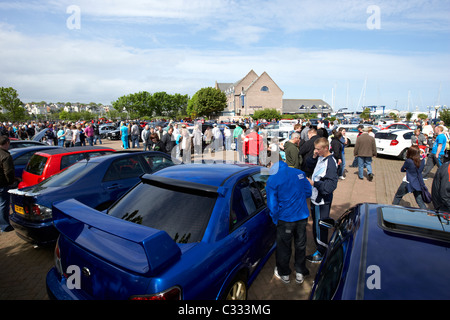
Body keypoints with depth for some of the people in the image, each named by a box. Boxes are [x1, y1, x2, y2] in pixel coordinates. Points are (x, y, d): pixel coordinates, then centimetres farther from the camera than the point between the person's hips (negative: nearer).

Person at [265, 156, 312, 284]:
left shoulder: (272, 180, -17)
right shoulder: (299, 172, -3)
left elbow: (272, 205, -14)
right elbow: (308, 192, 8)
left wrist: (275, 220, 2)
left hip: (285, 219, -4)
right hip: (302, 216, 4)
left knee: (284, 247, 16)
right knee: (300, 245, 20)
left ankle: (284, 274, 35)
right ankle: (300, 273, 37)